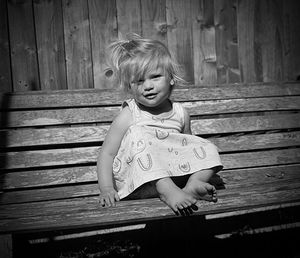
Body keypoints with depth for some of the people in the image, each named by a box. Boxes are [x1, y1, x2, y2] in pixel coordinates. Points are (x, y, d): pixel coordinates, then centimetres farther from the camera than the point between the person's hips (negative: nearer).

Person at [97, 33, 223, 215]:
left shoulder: (180, 114, 6)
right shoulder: (128, 116, -6)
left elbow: (188, 147, 18)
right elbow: (107, 154, -8)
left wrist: (203, 170, 2)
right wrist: (107, 189, -21)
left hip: (172, 175, 4)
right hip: (137, 183, -4)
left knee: (208, 149, -4)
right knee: (139, 135, -28)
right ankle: (168, 192, -33)